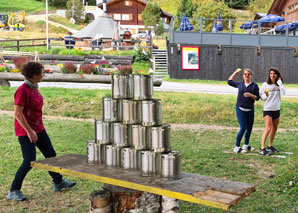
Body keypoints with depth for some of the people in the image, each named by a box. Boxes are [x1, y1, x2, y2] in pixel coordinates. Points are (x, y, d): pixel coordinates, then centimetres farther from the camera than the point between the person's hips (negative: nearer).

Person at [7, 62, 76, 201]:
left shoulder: (34, 88, 8)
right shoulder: (22, 90, -19)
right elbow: (18, 113, -22)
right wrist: (29, 131, -23)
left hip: (38, 129, 9)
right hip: (25, 131, -9)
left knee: (51, 154, 15)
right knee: (29, 161, -8)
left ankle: (58, 182, 31)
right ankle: (14, 191, 6)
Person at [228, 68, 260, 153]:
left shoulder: (254, 85, 3)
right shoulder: (240, 84, 8)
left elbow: (257, 97, 1)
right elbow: (229, 81, 23)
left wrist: (250, 95, -16)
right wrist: (235, 72, 21)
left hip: (250, 110, 2)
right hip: (240, 109, -2)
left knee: (249, 128, 10)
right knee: (243, 128, -11)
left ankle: (246, 145, 28)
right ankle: (237, 147, -3)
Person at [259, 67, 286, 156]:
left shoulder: (279, 85, 4)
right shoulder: (265, 84, -6)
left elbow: (283, 92, -15)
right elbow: (262, 97, -2)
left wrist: (279, 82, -13)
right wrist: (266, 95, -22)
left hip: (276, 109, 5)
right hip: (267, 109, -5)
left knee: (274, 129, 14)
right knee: (268, 128, -16)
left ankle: (270, 146, 27)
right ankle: (262, 148, -15)